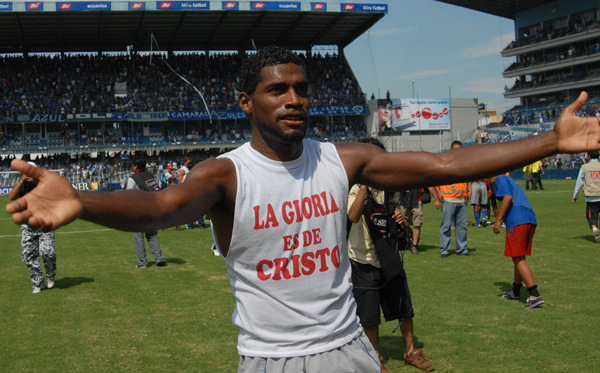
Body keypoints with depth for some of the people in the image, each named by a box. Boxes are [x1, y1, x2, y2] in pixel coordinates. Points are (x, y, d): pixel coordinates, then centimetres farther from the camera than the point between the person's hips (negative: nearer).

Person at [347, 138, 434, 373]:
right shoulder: (354, 188, -16)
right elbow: (353, 216, -35)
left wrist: (398, 214, -2)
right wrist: (365, 184, -39)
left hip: (389, 257, 5)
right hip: (364, 261, -5)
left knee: (404, 309, 14)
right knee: (370, 317, 6)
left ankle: (410, 351, 35)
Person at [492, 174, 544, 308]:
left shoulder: (500, 180, 4)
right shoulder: (511, 181, 30)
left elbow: (508, 197, -12)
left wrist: (498, 221, -13)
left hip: (517, 222, -9)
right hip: (530, 220, 9)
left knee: (518, 259, -8)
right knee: (518, 258, 20)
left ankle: (535, 295, -15)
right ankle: (515, 292, 34)